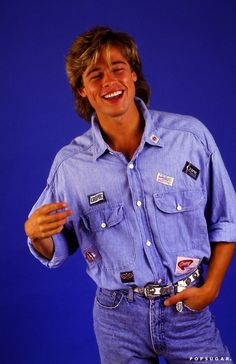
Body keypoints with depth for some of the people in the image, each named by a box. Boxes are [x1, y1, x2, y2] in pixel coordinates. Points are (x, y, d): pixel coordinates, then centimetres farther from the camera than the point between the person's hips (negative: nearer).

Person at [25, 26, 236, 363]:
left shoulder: (191, 136, -9)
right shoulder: (69, 163, -7)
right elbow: (56, 252, 2)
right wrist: (38, 236, -18)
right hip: (118, 315, 1)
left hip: (188, 309, 0)